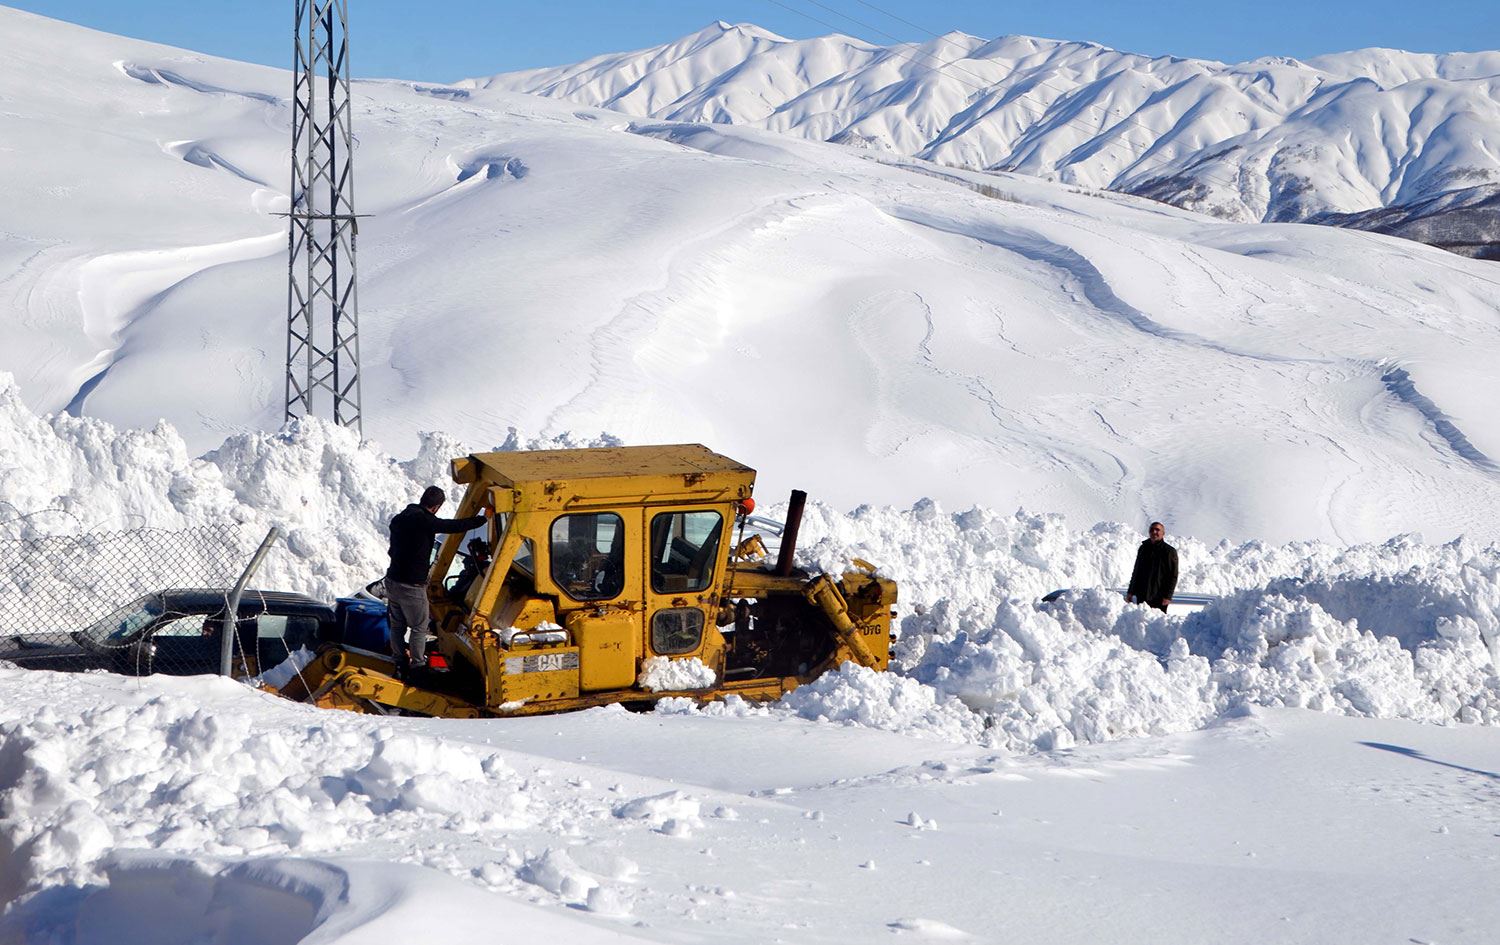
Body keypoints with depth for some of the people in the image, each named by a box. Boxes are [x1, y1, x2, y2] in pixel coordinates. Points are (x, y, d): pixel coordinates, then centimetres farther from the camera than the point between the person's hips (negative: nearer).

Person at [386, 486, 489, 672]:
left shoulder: (398, 519, 6)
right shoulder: (424, 520, -20)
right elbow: (455, 526, -18)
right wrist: (484, 517, -5)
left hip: (392, 580, 8)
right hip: (412, 587, -8)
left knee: (397, 625, 18)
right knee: (419, 628, 8)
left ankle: (400, 663, 29)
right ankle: (417, 667, 16)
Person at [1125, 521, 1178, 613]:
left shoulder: (1169, 551, -2)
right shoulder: (1143, 548, 13)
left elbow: (1173, 576, -5)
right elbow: (1136, 572, 20)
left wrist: (1168, 596, -12)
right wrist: (1131, 591, 15)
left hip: (1159, 598, -5)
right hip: (1142, 596, 5)